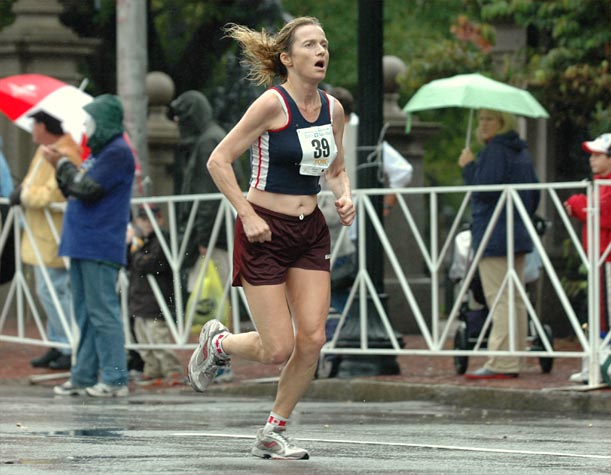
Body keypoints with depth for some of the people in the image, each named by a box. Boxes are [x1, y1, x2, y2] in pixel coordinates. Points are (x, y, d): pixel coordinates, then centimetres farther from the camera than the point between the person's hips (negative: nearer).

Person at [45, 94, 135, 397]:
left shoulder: (117, 153, -11)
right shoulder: (98, 153, 20)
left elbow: (88, 190, -17)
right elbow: (75, 191, 22)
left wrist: (62, 164, -4)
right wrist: (61, 167, 8)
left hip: (100, 249, -10)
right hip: (82, 246, 10)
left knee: (102, 312, -9)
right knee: (85, 314, 12)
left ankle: (114, 379, -8)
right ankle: (84, 376, 16)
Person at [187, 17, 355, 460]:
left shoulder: (333, 109, 4)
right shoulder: (273, 104, -15)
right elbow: (219, 161, -13)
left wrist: (344, 197, -2)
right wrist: (247, 215, -17)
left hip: (311, 231, 6)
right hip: (265, 231, -6)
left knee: (312, 340, -4)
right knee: (278, 349, -7)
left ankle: (274, 433, 13)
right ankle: (218, 342, 27)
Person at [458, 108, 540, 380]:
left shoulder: (494, 152, -14)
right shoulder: (522, 152, 15)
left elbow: (485, 189, -22)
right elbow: (535, 192, 20)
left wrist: (469, 166, -10)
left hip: (494, 239, -9)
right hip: (519, 236, 9)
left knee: (499, 299, -10)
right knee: (515, 300, 12)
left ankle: (501, 364, -13)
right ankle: (514, 362, 16)